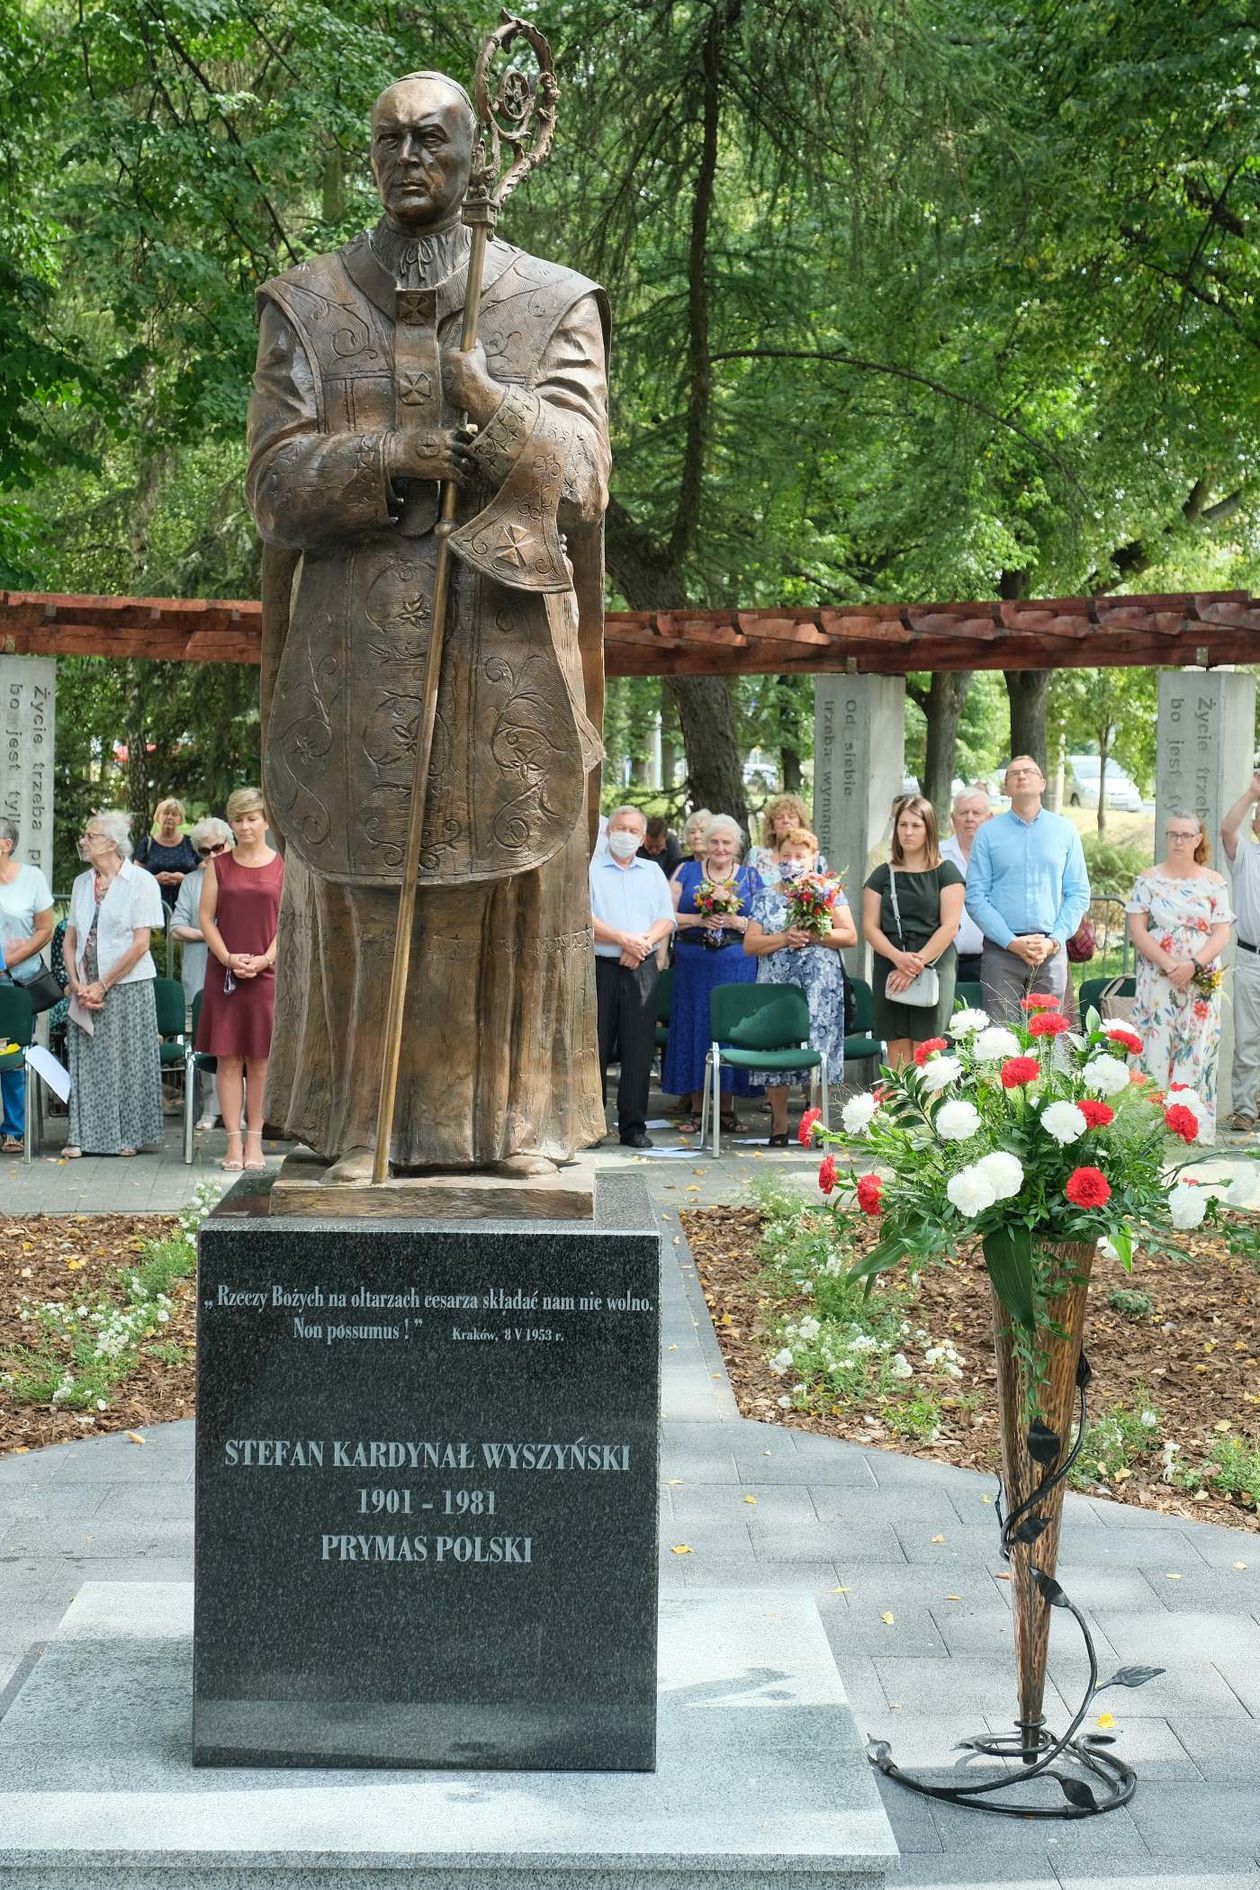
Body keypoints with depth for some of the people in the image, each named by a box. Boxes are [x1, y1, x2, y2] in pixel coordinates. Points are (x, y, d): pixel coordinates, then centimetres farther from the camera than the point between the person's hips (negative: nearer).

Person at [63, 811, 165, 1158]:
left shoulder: (141, 881, -5)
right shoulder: (81, 883, 13)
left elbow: (141, 942, -10)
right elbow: (70, 939, 12)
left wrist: (103, 985, -12)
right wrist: (76, 983, -4)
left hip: (128, 986, -5)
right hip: (87, 989, 5)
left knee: (126, 1060, -1)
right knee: (84, 1060, 3)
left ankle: (129, 1135, 9)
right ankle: (84, 1136, 8)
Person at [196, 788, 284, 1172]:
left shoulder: (283, 866, 4)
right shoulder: (218, 866, 8)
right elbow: (205, 917, 5)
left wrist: (265, 960, -11)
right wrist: (228, 958, -8)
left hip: (266, 974, -1)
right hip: (224, 974, 1)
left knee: (259, 1060, 1)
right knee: (228, 1058, -1)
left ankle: (255, 1141, 7)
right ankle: (234, 1142, 2)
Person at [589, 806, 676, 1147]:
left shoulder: (653, 873, 17)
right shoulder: (591, 870, 5)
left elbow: (666, 920, 9)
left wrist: (644, 941, -10)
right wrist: (624, 939, -14)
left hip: (642, 968, 3)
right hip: (600, 966, -3)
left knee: (639, 1048, 1)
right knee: (596, 1046, -2)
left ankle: (634, 1126, 5)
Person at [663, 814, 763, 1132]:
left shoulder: (751, 876, 10)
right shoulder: (686, 872, 9)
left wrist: (738, 922, -11)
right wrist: (699, 920, -13)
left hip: (737, 966, 0)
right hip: (693, 963, 0)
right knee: (694, 1028, 0)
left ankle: (727, 1108, 8)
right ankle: (696, 1108, 7)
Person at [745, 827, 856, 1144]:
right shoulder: (766, 897, 12)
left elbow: (850, 936, 2)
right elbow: (750, 944, 4)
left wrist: (816, 936, -12)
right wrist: (784, 938, -11)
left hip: (820, 987, -2)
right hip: (776, 985, 2)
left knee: (819, 1052, -7)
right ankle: (778, 1123, 9)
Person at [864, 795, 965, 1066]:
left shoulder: (945, 872, 5)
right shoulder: (883, 875, 13)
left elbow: (949, 926, -4)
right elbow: (870, 927, 6)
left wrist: (917, 963, -14)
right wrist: (898, 957, -13)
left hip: (934, 969, -3)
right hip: (889, 970, 3)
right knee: (897, 1057, -1)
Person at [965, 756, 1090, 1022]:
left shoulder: (1065, 830, 9)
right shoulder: (989, 832, 5)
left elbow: (1079, 893, 8)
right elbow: (975, 896, 0)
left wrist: (1054, 941, -6)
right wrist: (1012, 942, -10)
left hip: (1051, 951, 2)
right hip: (1000, 951, -1)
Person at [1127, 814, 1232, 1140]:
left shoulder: (1214, 882, 7)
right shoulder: (1148, 879, 5)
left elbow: (1221, 934, 1)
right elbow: (1137, 930, -2)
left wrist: (1193, 965, -15)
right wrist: (1168, 965, -13)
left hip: (1201, 984, 1)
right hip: (1156, 982, -1)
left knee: (1196, 1052, -2)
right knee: (1155, 1050, -5)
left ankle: (1193, 1129, 1)